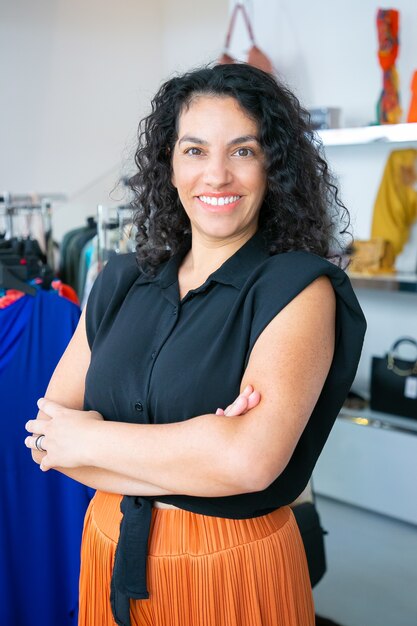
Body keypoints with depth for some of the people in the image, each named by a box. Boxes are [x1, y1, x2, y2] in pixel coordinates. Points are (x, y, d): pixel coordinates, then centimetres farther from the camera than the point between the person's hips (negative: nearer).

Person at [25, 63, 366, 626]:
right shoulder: (120, 283, 0)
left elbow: (251, 459, -27)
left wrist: (88, 439, -15)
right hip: (109, 557, 4)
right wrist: (199, 451, -21)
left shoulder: (302, 288, -14)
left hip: (236, 572, -4)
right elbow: (47, 435, -5)